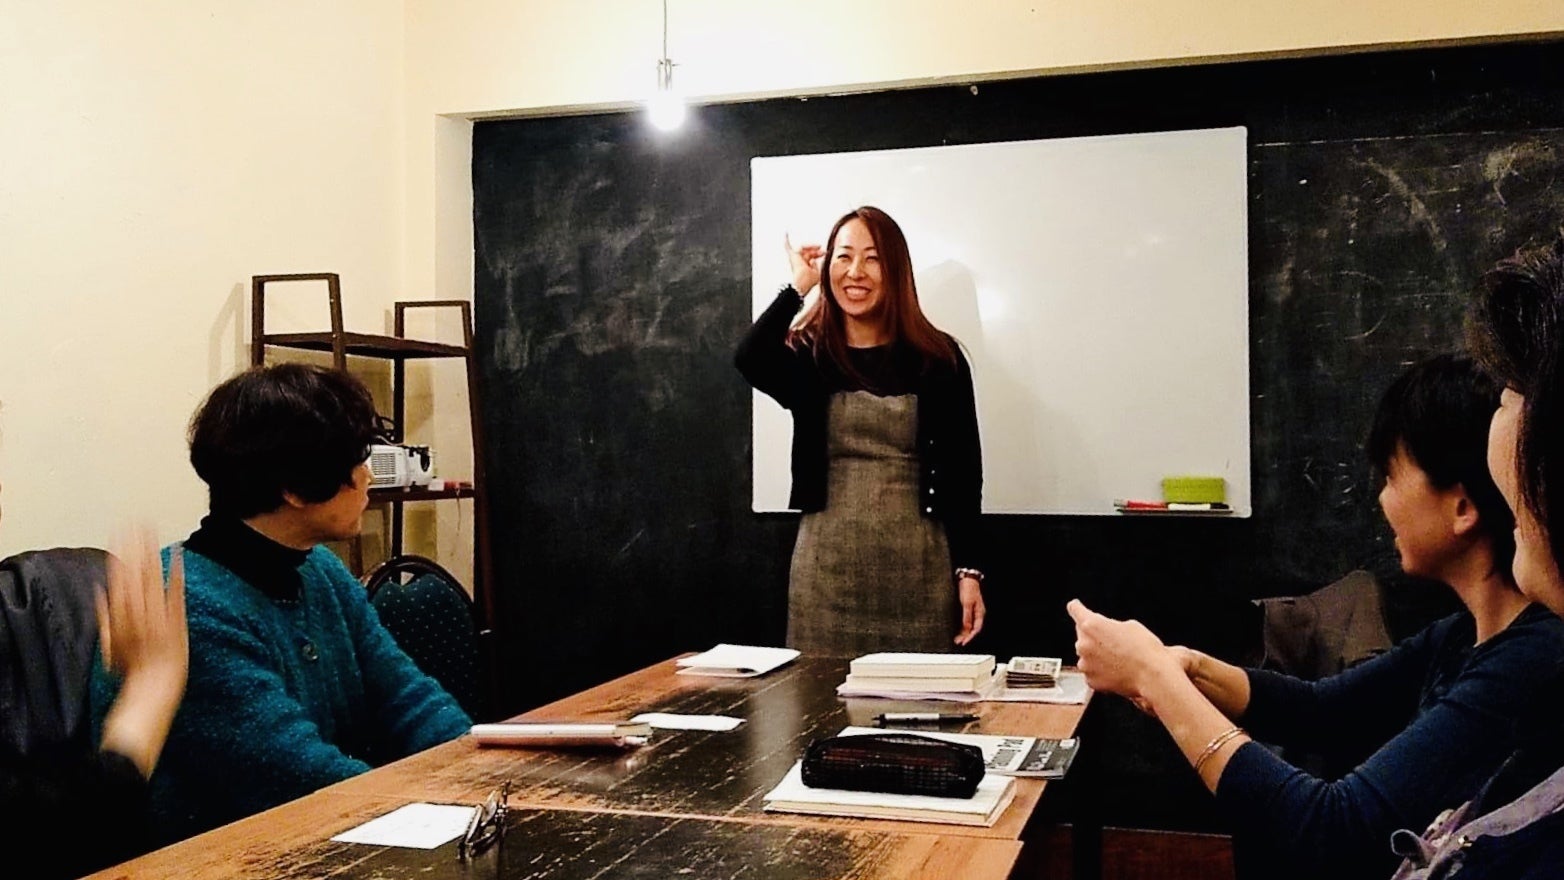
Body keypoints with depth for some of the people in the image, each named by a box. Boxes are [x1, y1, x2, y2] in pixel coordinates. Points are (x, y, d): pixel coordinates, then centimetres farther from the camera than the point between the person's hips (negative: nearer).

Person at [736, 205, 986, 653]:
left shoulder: (937, 358, 2)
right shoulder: (808, 355, 5)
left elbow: (962, 469, 1)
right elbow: (749, 361, -19)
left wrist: (968, 570, -5)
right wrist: (798, 285, -7)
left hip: (917, 563, -1)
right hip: (826, 563, 1)